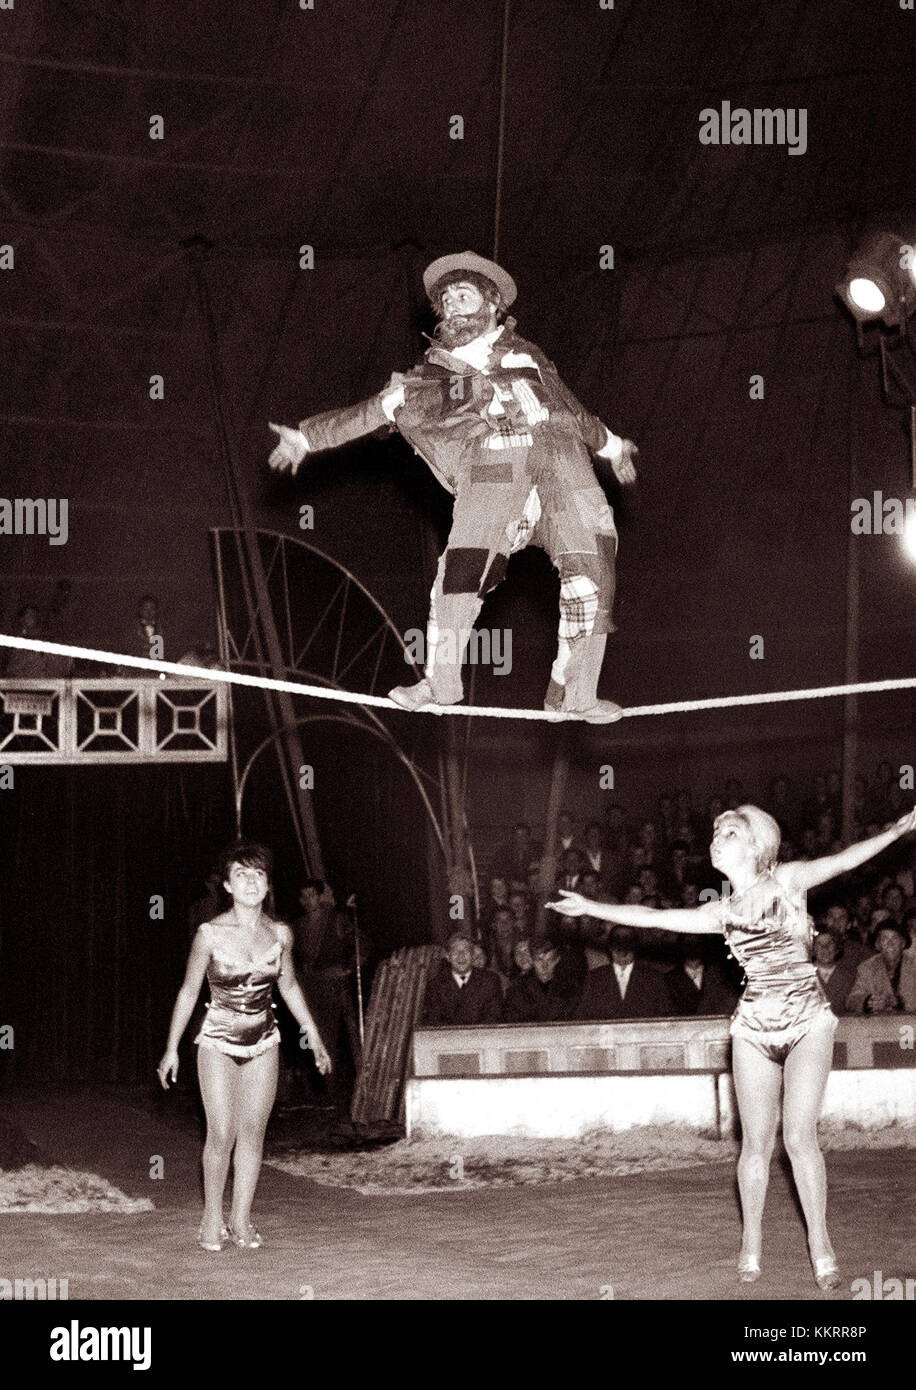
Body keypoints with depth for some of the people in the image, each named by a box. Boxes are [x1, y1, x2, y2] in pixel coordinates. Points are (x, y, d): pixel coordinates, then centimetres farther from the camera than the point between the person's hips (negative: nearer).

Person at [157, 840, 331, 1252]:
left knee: (253, 1132, 4)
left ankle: (241, 1219, 15)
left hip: (263, 1044, 3)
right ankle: (212, 1218, 12)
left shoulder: (280, 934, -3)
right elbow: (188, 992, -4)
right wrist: (171, 1049, -2)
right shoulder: (211, 934, -13)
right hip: (218, 1042, -3)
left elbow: (289, 986, 13)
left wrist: (314, 1038, 17)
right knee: (222, 1134, -6)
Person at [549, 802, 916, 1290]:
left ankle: (820, 1243, 1)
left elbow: (844, 860, -9)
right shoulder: (722, 912, 8)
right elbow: (651, 917, 10)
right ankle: (751, 1244, 16)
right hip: (754, 1026, 3)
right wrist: (589, 907, 11)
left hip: (808, 1021, -3)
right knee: (757, 1141, 2)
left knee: (800, 1137, -9)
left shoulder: (789, 879, 2)